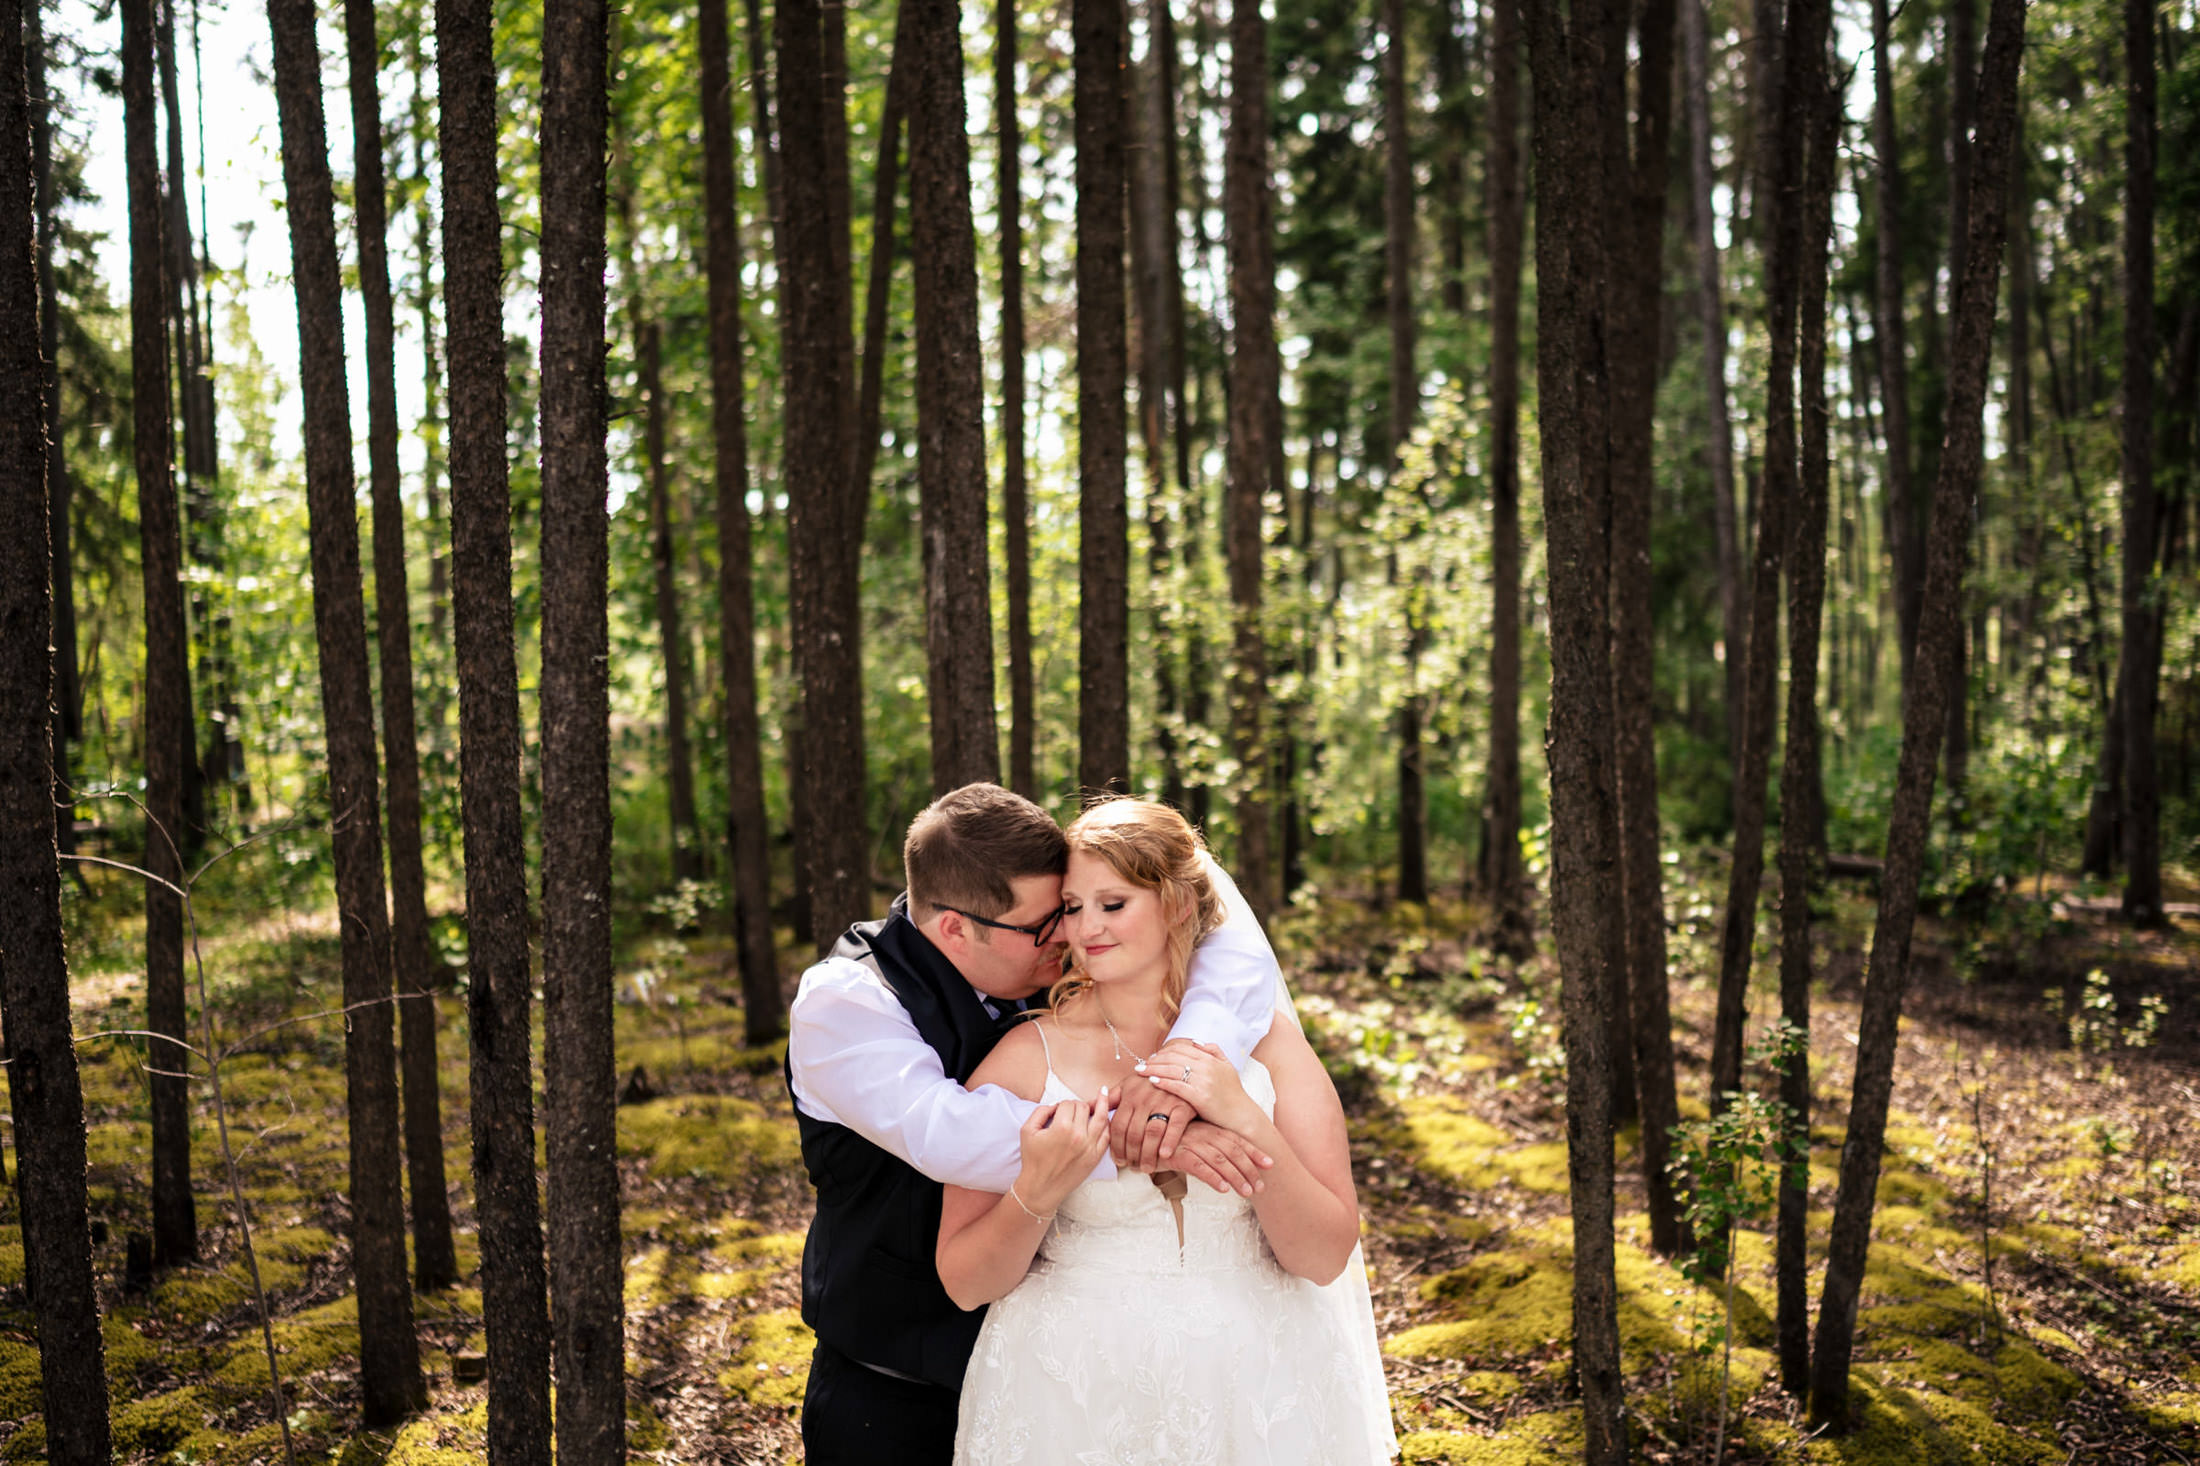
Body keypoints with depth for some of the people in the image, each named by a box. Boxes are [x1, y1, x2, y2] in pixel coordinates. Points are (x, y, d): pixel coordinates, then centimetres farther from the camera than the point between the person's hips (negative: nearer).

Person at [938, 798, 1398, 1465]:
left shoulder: (1266, 1040, -3)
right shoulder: (1027, 1058, -8)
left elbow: (1326, 1258, -7)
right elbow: (964, 1283, -7)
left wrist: (1245, 1120, -19)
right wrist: (1038, 1191, -24)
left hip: (1252, 1395, 1)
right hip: (1071, 1400, -1)